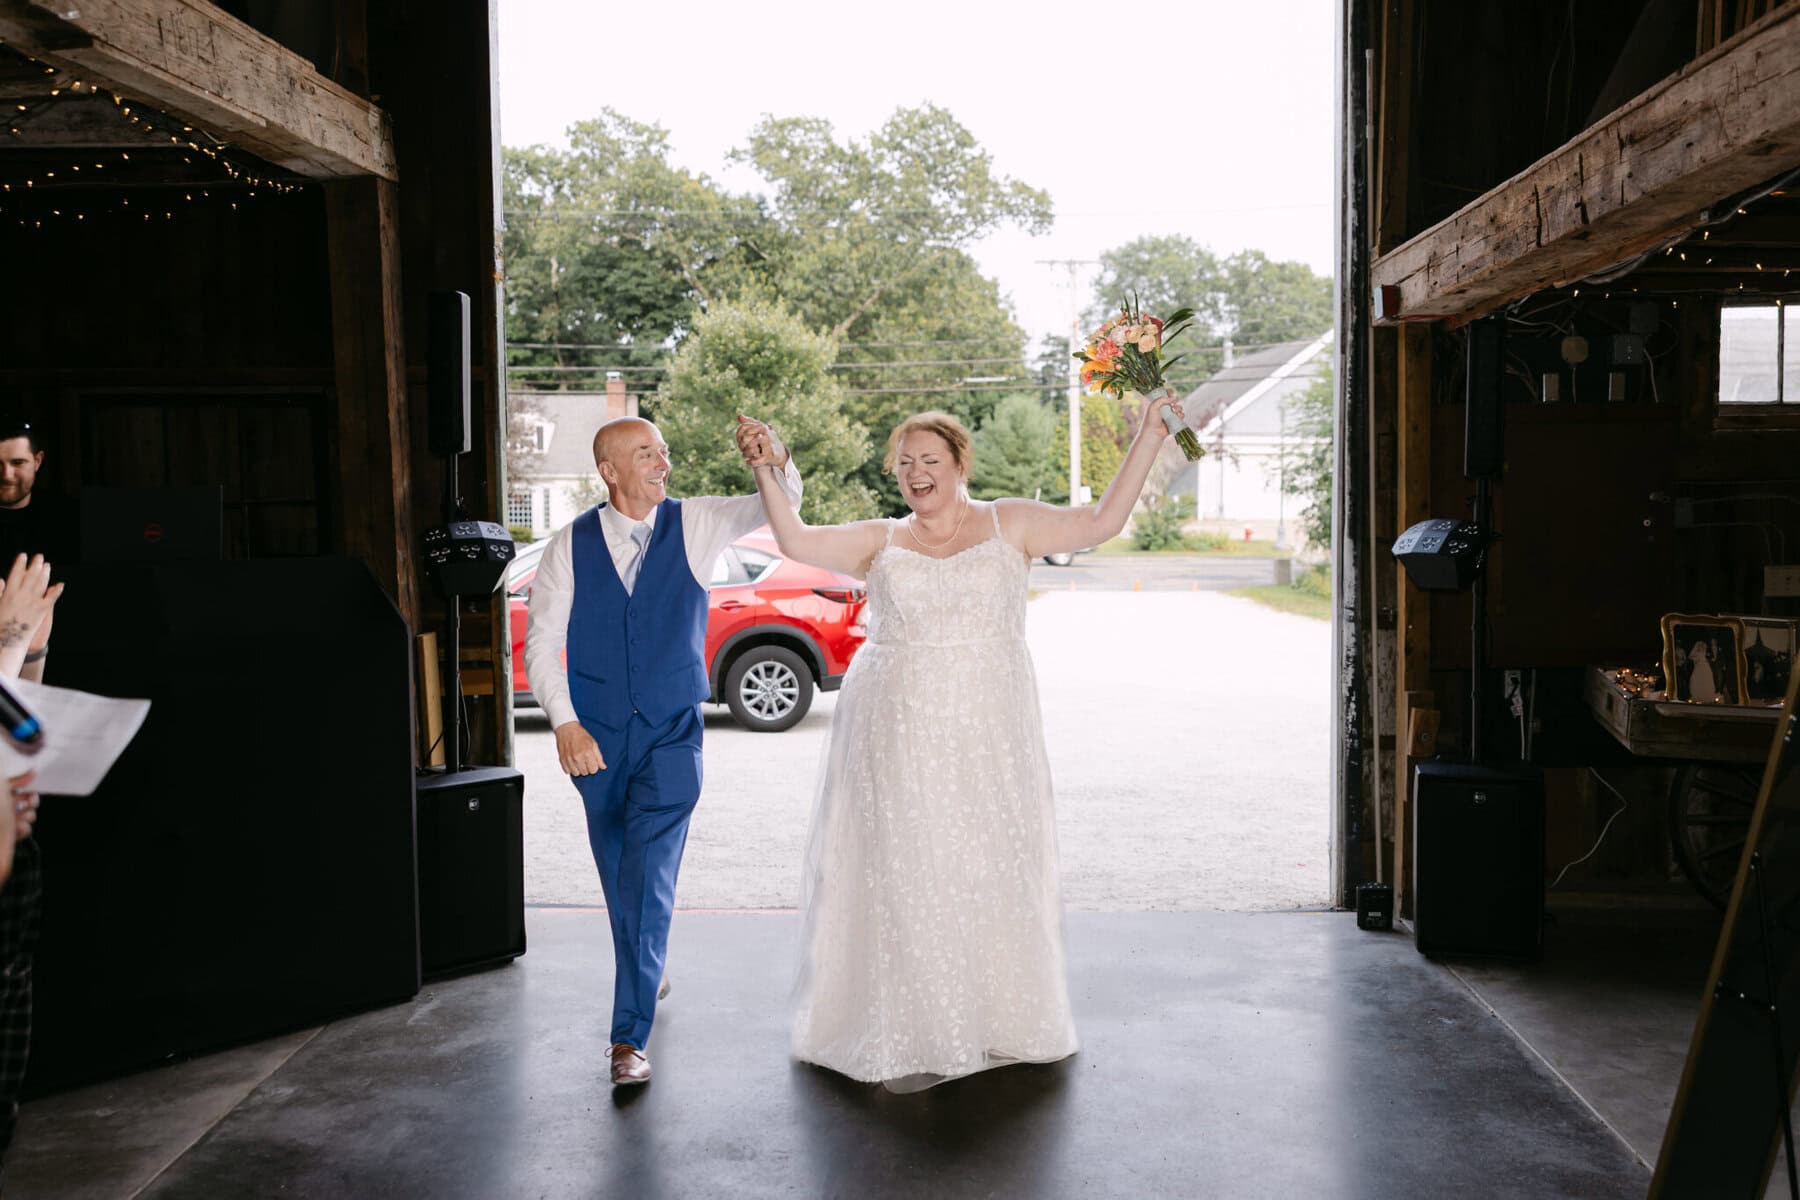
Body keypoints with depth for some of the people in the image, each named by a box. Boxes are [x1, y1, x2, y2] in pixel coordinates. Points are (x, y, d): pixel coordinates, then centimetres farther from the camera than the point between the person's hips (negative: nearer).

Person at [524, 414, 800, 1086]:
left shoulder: (694, 524, -2)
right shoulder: (571, 546, -3)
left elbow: (781, 505, -10)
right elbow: (541, 641, -2)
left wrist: (775, 457, -32)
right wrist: (565, 722, -15)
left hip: (671, 736, -2)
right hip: (596, 739, 2)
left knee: (649, 880, -10)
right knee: (618, 876, 17)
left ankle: (631, 1034, -5)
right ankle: (646, 973, 44)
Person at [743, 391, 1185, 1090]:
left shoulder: (1009, 524, 7)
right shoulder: (881, 543, 9)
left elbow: (1100, 522, 1)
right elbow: (797, 541, -1)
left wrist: (1146, 441, -2)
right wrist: (766, 474, -10)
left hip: (987, 735, 0)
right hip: (897, 735, 0)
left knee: (989, 869, 5)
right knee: (904, 876, 0)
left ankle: (999, 1026, 22)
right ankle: (909, 1039, 10)